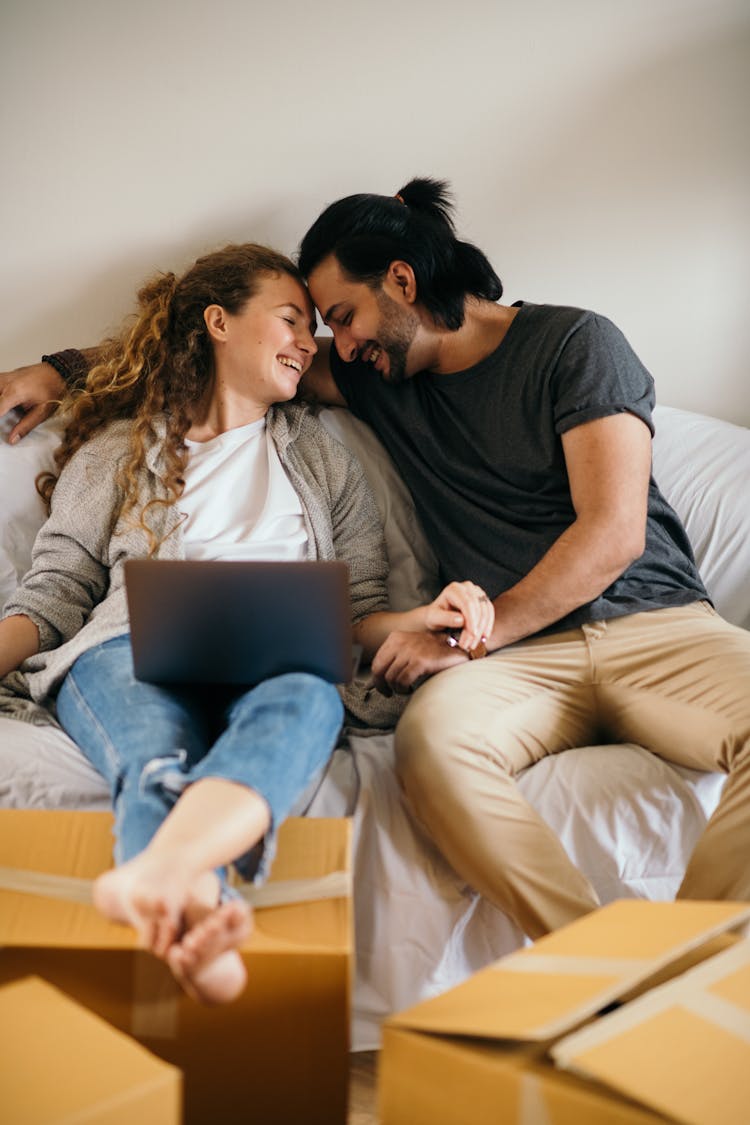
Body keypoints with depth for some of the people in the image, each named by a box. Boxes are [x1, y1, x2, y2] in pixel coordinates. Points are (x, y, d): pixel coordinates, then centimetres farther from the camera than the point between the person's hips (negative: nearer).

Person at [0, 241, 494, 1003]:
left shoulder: (323, 461, 30)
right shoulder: (116, 450, 24)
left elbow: (358, 618, 24)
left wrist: (427, 618, 1)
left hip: (276, 661, 1)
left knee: (307, 698, -39)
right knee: (159, 763, -38)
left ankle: (153, 876, -65)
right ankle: (192, 925, -66)